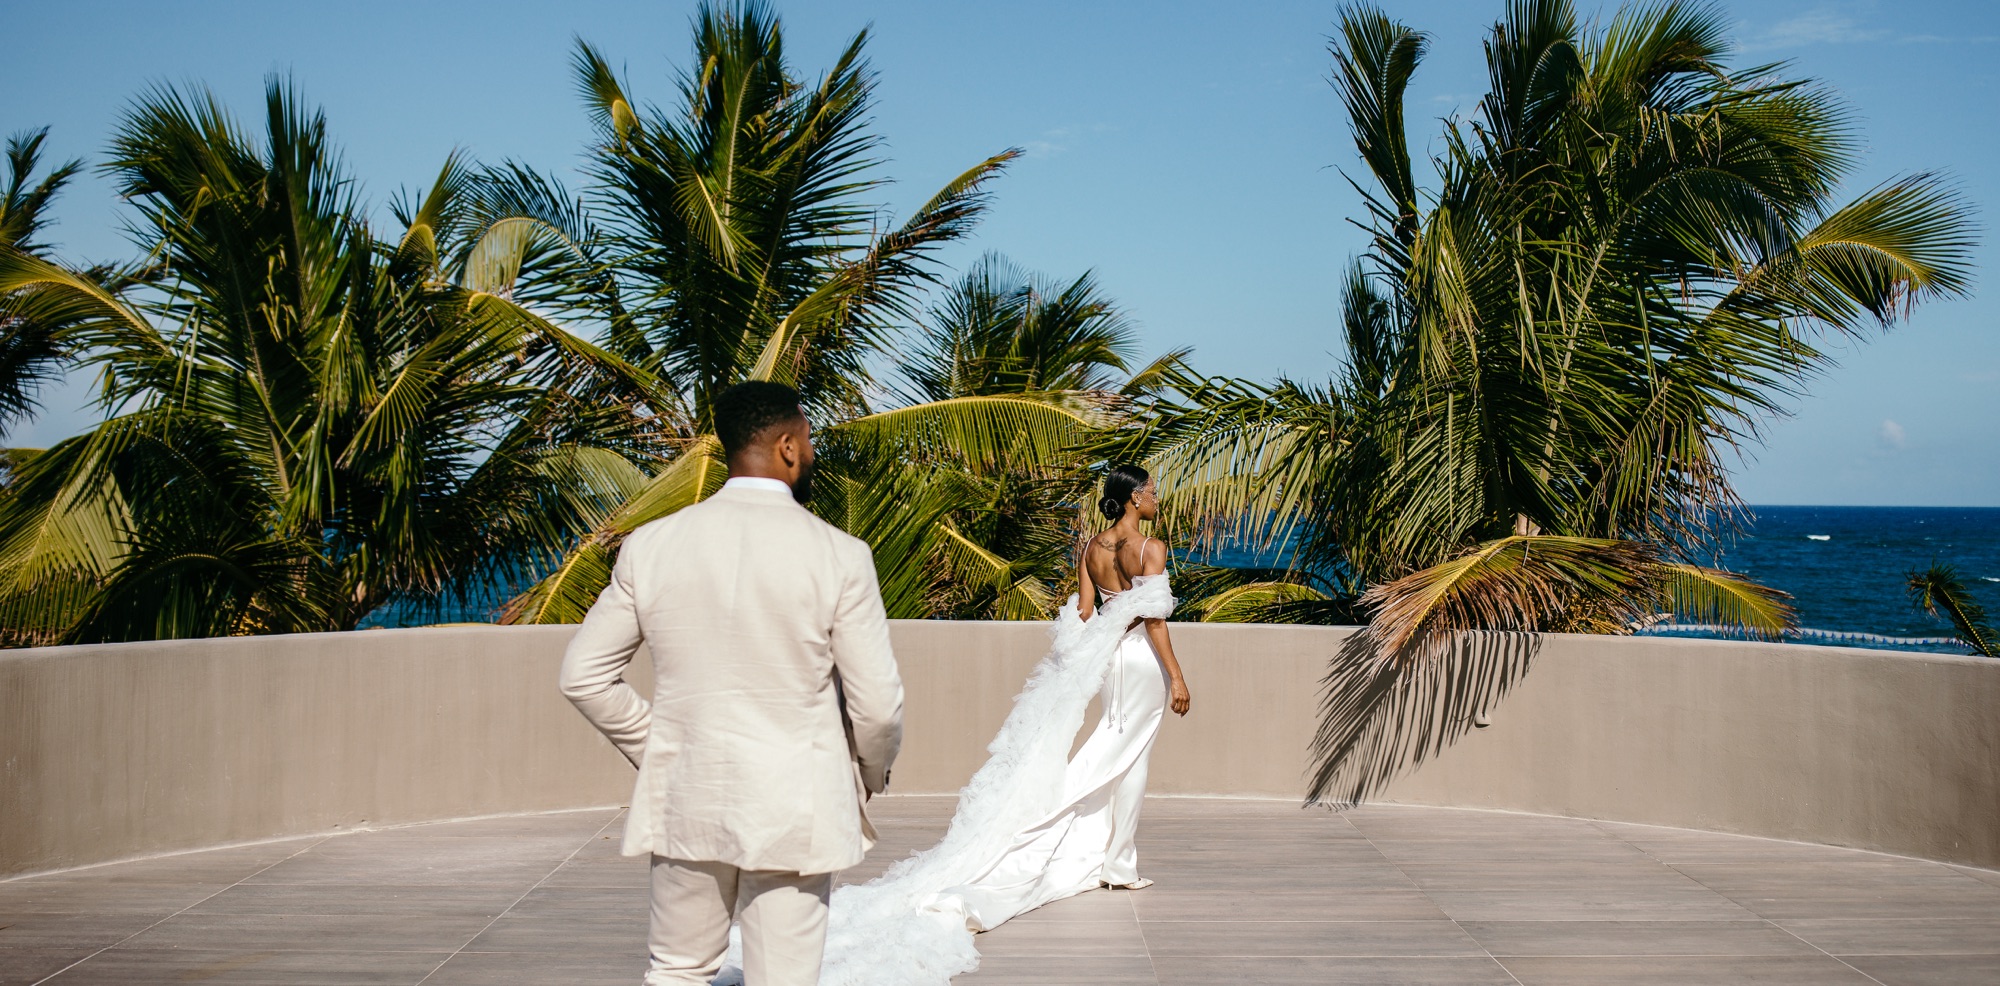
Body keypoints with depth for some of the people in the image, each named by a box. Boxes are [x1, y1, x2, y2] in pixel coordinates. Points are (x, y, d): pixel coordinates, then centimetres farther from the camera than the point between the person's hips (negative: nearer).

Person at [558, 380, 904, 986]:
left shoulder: (649, 545, -2)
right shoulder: (839, 556, -11)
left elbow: (584, 676, 3)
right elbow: (877, 705, -9)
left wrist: (655, 750, 14)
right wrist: (870, 776, 10)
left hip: (684, 800, 3)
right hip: (795, 811, -3)